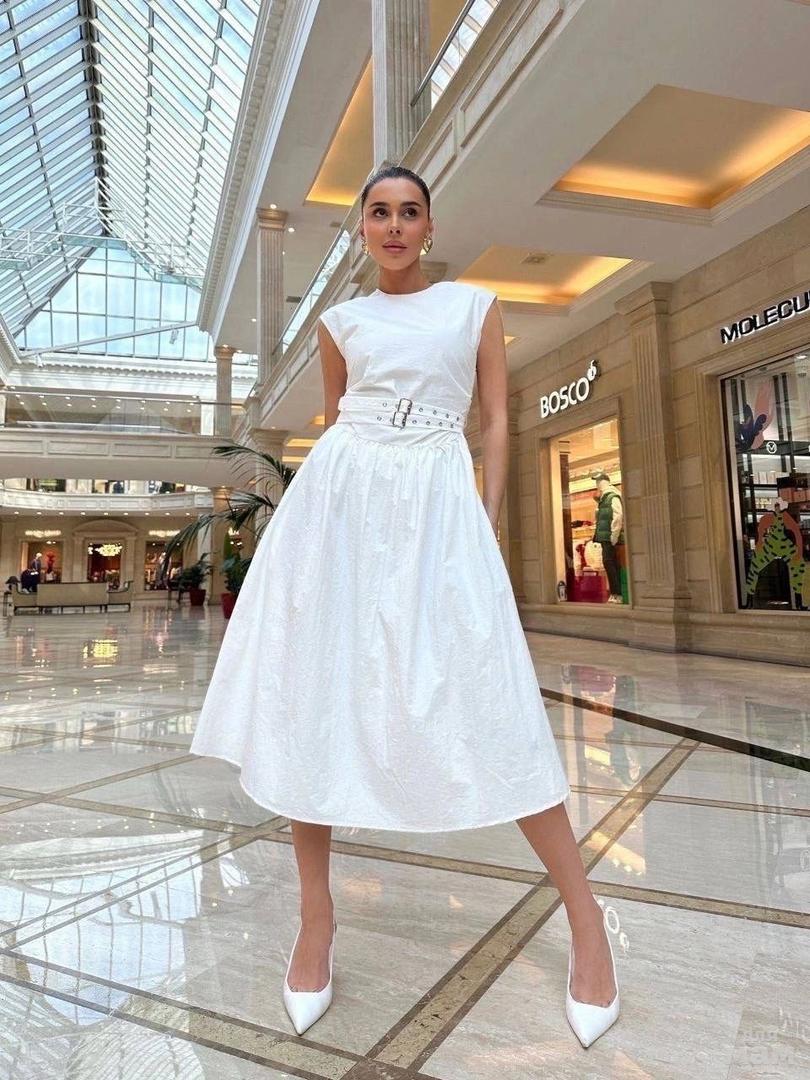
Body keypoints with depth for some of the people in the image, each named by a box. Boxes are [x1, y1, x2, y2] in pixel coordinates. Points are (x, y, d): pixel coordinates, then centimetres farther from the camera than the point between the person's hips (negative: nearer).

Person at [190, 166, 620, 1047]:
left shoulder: (475, 305, 13)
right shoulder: (340, 321, 17)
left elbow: (495, 422, 8)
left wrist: (489, 523, -1)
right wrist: (326, 501, 15)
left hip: (436, 503, -2)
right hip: (339, 497, 3)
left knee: (483, 700, -9)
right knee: (311, 692, -2)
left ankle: (582, 908, 8)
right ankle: (317, 910, 14)